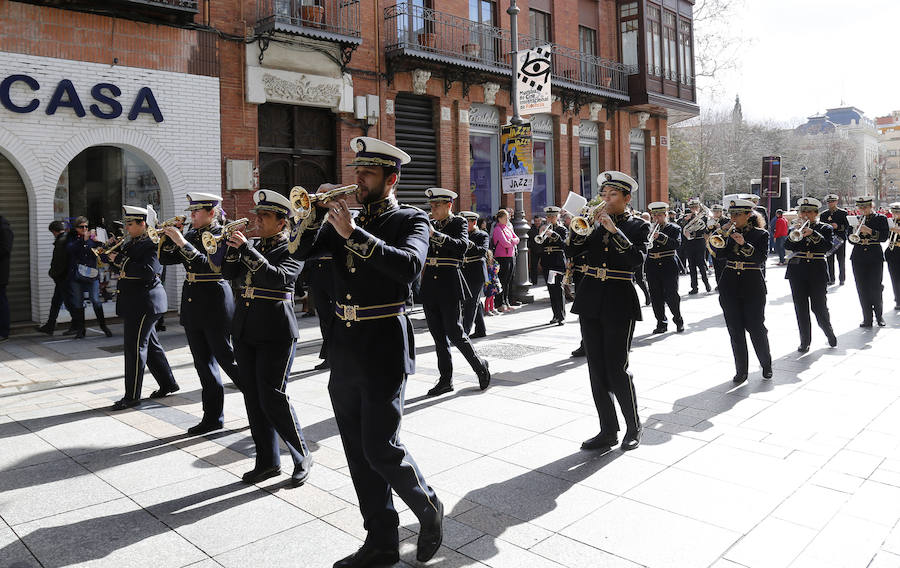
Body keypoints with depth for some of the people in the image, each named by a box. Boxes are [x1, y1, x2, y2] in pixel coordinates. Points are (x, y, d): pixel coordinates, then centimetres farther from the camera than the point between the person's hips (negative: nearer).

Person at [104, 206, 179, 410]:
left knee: (135, 347, -5)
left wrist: (121, 261, -23)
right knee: (150, 344, 16)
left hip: (144, 302, -10)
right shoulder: (131, 243, 15)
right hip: (135, 303, 10)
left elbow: (148, 270, -28)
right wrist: (109, 253, -1)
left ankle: (132, 396, 2)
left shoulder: (152, 244, -14)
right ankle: (168, 384, 28)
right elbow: (109, 257, 19)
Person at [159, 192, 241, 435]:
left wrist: (182, 242, -25)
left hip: (214, 303, -7)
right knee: (203, 362, 9)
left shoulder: (221, 234, -9)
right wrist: (169, 236, -3)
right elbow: (165, 259, 11)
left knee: (225, 356, -2)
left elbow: (208, 265, -23)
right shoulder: (191, 234, 12)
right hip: (192, 304, 7)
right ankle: (213, 417, 16)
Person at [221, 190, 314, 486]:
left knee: (273, 399, -7)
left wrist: (247, 248, -25)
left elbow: (278, 278, -23)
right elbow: (228, 273, 6)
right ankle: (268, 462, 21)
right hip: (244, 332, 7)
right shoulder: (252, 244, 12)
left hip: (275, 334, -7)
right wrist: (234, 248, -9)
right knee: (253, 399, 9)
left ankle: (302, 457, 11)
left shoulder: (292, 249, -7)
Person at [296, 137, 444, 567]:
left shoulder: (411, 220, -2)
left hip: (384, 351, -6)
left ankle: (428, 509, 23)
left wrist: (354, 232, -24)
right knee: (359, 454, 11)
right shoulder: (343, 220, 13)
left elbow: (409, 266, -22)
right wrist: (315, 210, -4)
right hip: (344, 350, 6)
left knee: (380, 447, -6)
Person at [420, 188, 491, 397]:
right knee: (438, 335, 8)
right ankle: (445, 379, 16)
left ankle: (480, 366, 16)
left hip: (449, 285, -6)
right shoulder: (430, 225, 13)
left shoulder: (459, 223, -2)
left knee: (455, 333, -6)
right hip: (429, 285, 6)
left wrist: (436, 234, -31)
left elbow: (462, 245, -22)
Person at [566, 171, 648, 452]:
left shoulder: (638, 226, 1)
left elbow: (637, 258, -17)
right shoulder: (594, 223, 11)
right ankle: (608, 431, 18)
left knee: (617, 368, -5)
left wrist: (613, 229, -20)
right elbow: (571, 251, 0)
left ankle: (633, 428, 16)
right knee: (596, 369, 7)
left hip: (619, 302, -5)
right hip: (590, 300, 5)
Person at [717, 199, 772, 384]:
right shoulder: (728, 233, 9)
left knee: (756, 327, 1)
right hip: (729, 284, 4)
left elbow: (761, 258, -13)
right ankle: (741, 370, 13)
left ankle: (766, 365, 23)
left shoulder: (761, 234, -1)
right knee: (735, 329, 4)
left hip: (752, 285, -3)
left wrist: (743, 244, -21)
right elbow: (719, 254, 0)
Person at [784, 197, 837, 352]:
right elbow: (788, 246, -5)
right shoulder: (795, 229, 11)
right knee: (801, 309, 2)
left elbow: (827, 246, -12)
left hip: (817, 272, -2)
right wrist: (797, 232, -17)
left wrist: (812, 233, -22)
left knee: (819, 307, -1)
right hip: (797, 271, 2)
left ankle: (830, 334, 24)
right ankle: (805, 341, 10)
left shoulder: (825, 228, 5)